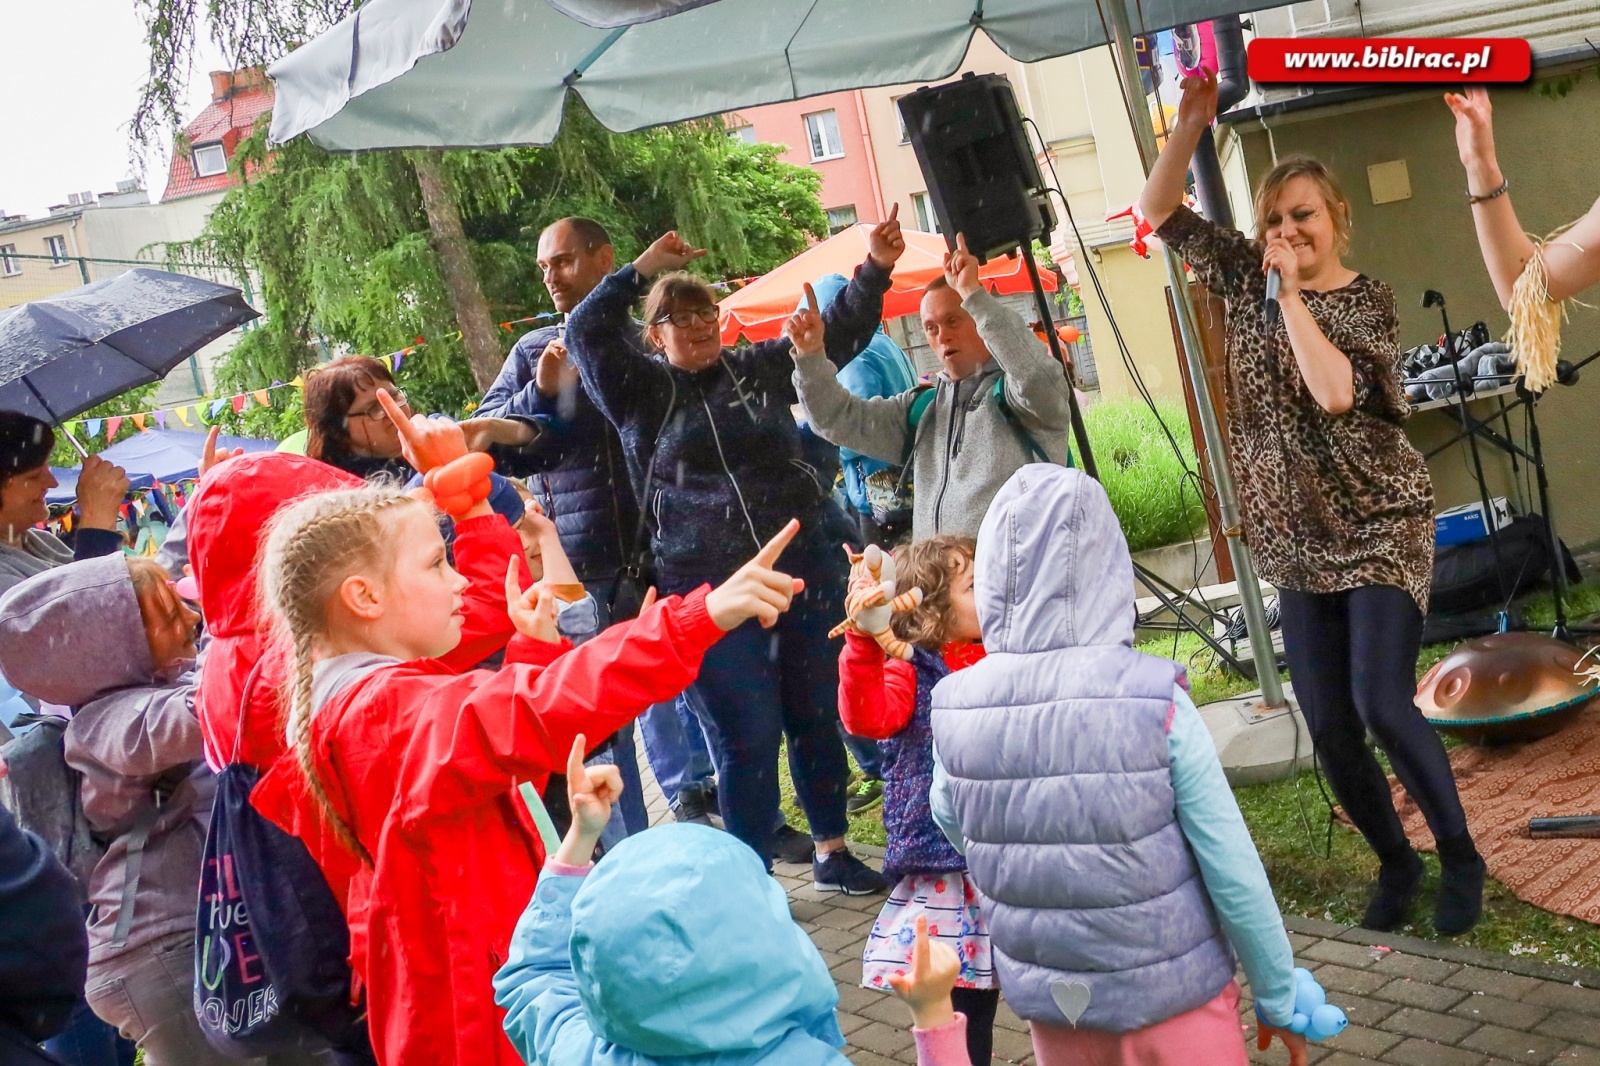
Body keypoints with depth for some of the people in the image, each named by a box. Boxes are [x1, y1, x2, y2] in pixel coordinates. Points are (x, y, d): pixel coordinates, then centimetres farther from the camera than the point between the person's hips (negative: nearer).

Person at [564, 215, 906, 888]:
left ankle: (832, 852, 28)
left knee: (818, 718, 12)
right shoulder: (643, 393, 3)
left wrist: (875, 269, 0)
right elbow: (585, 332, -8)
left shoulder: (760, 368, 12)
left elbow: (839, 332, 14)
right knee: (747, 737, -3)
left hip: (804, 570, 4)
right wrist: (647, 266, -7)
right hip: (710, 592, -4)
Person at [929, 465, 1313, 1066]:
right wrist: (1280, 999, -1)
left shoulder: (953, 709, -13)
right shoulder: (1155, 699, -22)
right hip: (1171, 1000, -3)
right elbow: (1232, 871, -16)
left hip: (1047, 1003, 3)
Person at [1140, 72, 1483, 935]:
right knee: (1328, 726, 3)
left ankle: (1460, 858, 7)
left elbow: (1333, 391, -26)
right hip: (1300, 542, 4)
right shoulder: (1248, 278, 5)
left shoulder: (1368, 300, -8)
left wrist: (1292, 292, -19)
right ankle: (1394, 863, 25)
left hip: (1379, 528, -4)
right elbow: (1159, 212, 3)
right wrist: (1192, 120, -9)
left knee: (1382, 702, -17)